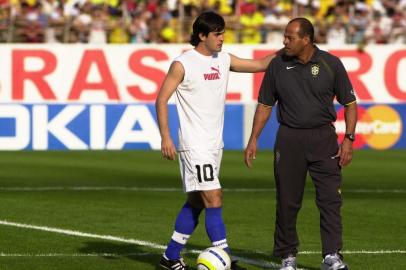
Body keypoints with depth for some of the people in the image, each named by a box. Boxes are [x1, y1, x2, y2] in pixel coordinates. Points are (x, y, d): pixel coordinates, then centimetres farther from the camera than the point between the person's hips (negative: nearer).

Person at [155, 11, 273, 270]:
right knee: (213, 198, -13)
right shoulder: (183, 64, -10)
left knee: (196, 202, 12)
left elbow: (260, 64, 17)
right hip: (194, 145, -8)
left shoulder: (224, 60, 10)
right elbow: (162, 99, -9)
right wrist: (165, 137, -15)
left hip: (215, 145, 8)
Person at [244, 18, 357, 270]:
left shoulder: (330, 64, -4)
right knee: (287, 201, 3)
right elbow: (265, 105, 10)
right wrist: (254, 139, 3)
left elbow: (349, 103, 2)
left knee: (330, 199, -8)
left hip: (323, 137, -1)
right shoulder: (278, 65, 1)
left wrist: (349, 138, -7)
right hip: (289, 138, 1)